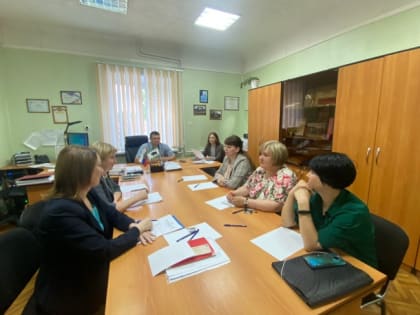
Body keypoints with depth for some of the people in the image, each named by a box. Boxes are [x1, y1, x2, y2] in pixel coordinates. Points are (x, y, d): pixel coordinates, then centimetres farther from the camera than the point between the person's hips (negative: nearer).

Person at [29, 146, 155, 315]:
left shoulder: (87, 194, -5)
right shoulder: (60, 212, -33)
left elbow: (112, 213, 5)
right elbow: (104, 250, -32)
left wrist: (133, 226, -16)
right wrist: (138, 229, -18)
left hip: (92, 271, 7)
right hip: (70, 294, -7)